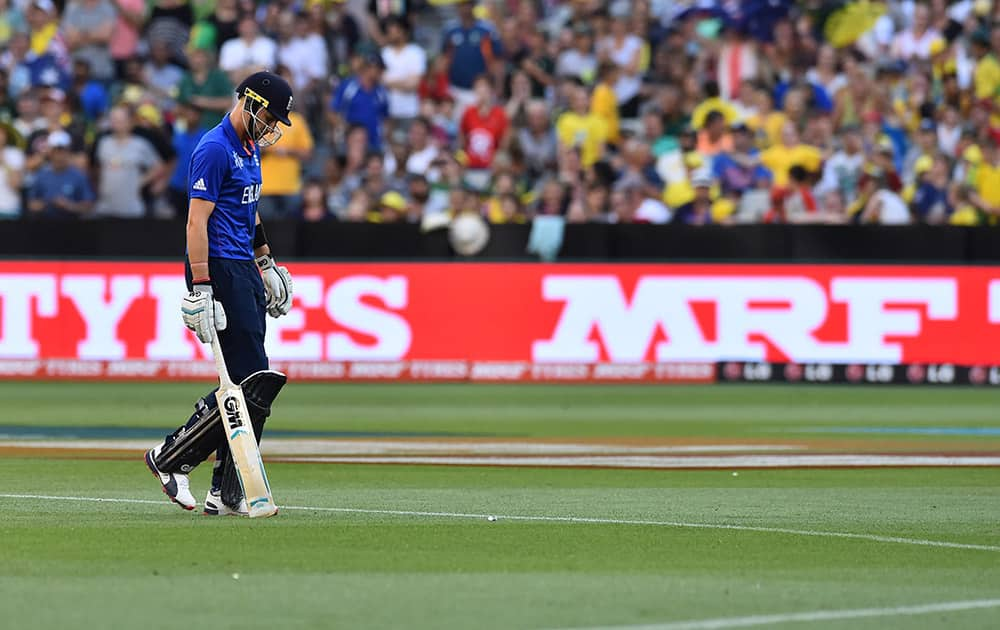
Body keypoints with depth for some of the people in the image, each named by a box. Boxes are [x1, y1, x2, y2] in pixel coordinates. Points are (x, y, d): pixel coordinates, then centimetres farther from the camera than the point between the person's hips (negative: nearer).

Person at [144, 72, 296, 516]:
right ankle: (171, 458, -3)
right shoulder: (215, 149, -14)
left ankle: (227, 494, 7)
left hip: (246, 271, 10)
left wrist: (266, 263, 28)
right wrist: (199, 291, -23)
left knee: (251, 384, 6)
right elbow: (197, 222, -18)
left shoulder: (250, 147, 17)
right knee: (250, 380, -13)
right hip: (220, 271, -10)